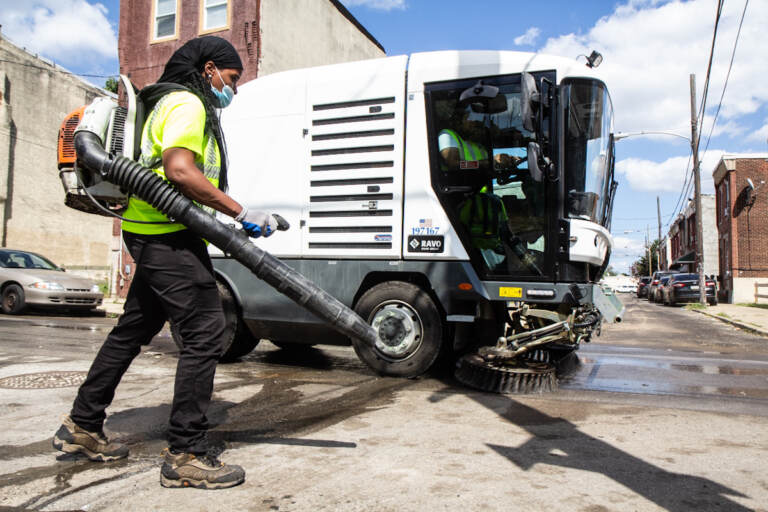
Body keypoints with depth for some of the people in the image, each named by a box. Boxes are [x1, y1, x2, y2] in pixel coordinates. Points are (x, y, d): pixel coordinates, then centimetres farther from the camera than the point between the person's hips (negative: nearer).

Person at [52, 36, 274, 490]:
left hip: (156, 238, 11)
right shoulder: (187, 104, -8)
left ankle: (82, 427, 30)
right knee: (205, 332, -12)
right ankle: (187, 455, -6)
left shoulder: (186, 107, 26)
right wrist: (240, 211, -21)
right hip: (169, 236, -11)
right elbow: (179, 170, -24)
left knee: (133, 331, 17)